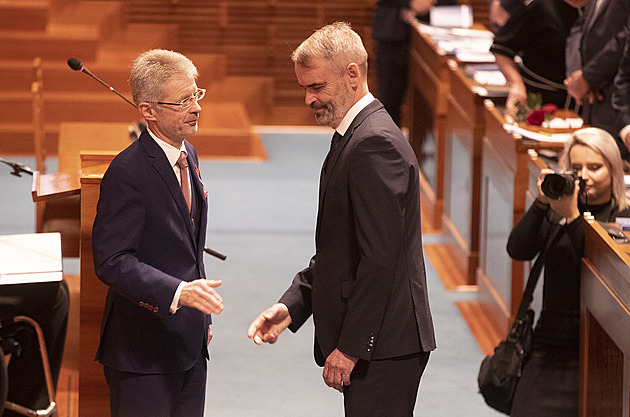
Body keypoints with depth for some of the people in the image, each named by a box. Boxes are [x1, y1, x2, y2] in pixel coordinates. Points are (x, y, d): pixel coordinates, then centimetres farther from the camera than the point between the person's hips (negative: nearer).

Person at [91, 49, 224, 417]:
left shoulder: (188, 155, 10)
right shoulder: (128, 173, -18)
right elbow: (112, 261, -23)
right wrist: (178, 292, -33)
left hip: (189, 342, 8)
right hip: (145, 350, -8)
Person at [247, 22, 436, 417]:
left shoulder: (375, 143, -17)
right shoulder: (356, 136, 16)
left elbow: (380, 258, -22)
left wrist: (350, 347, -19)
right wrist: (292, 305, 9)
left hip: (383, 344, -10)